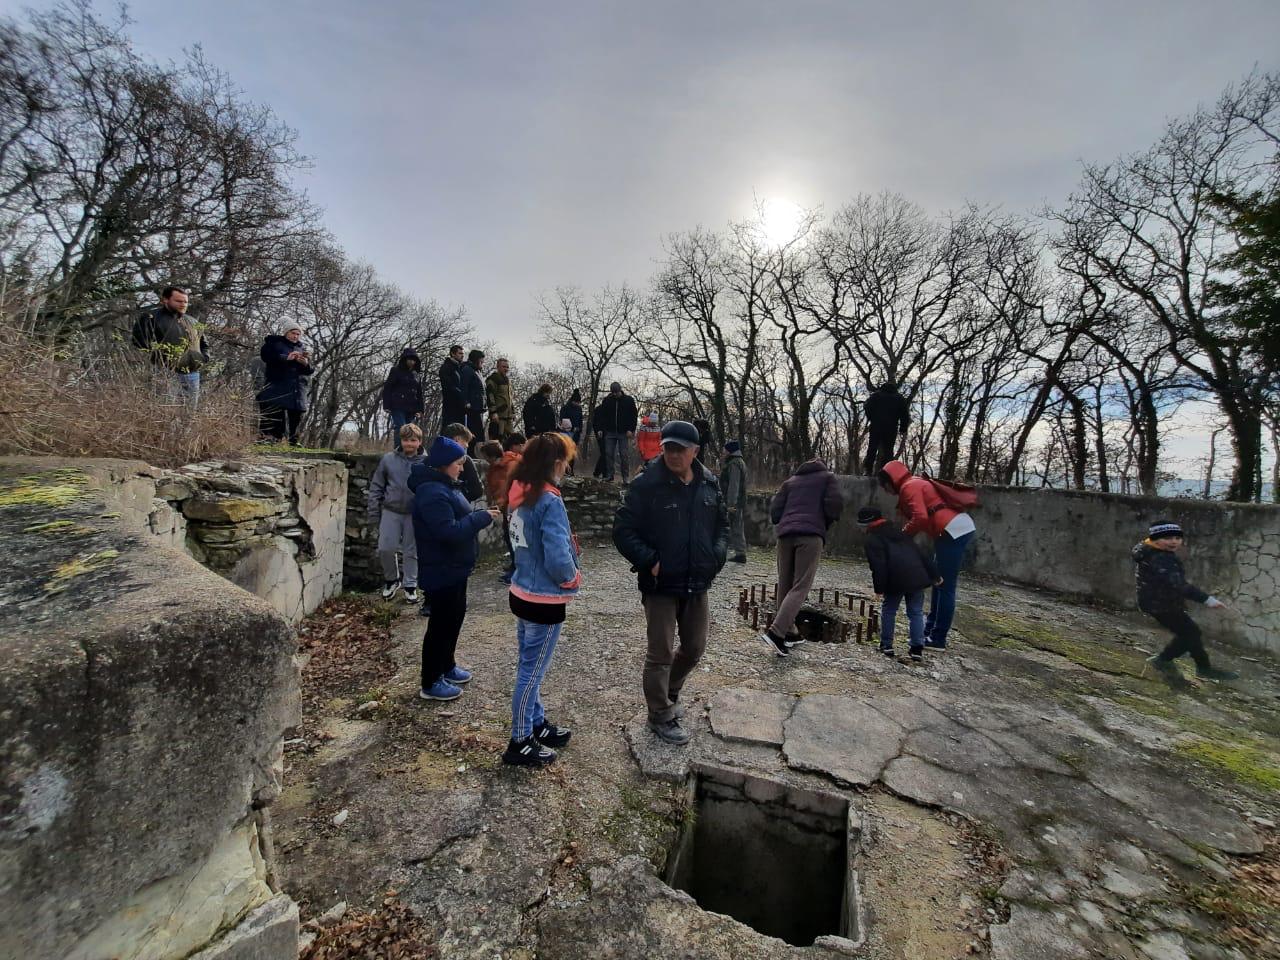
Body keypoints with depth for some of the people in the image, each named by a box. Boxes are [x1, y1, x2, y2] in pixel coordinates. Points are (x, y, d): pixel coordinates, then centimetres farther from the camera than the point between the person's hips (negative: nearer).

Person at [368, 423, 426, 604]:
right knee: (385, 548, 0)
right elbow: (376, 487, 4)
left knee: (412, 551, 8)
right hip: (390, 511, 1)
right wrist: (374, 514, 2)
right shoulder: (388, 459, 0)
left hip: (415, 514, -1)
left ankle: (410, 586, 24)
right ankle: (392, 579, 26)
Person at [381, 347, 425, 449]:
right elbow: (387, 388, -3)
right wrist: (387, 406, -9)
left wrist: (420, 409, 11)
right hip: (398, 407, -5)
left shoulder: (415, 375, 17)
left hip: (411, 409, 5)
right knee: (400, 430, -12)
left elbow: (419, 393, 19)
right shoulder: (396, 371, 1)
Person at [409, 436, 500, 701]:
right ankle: (431, 684, 18)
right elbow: (449, 531, -30)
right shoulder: (432, 492, -24)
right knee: (441, 623, 2)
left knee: (455, 616, 21)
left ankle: (447, 667, 39)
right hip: (441, 571, -11)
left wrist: (480, 515, 3)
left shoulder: (443, 485, 10)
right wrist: (482, 518, -23)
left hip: (453, 568, 11)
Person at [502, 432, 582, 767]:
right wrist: (574, 577, -7)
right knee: (532, 672, 9)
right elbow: (558, 560, -27)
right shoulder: (550, 502, -25)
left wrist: (568, 540, 2)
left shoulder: (519, 495, 1)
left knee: (528, 667, 22)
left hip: (522, 592, 8)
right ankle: (520, 743, 26)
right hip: (544, 601, -8)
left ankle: (537, 723, 41)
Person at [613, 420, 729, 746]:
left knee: (694, 647, 19)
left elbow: (722, 524, 15)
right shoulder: (646, 484, -15)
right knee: (660, 653, 6)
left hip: (697, 585, 6)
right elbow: (623, 531, -13)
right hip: (660, 585, -5)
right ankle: (660, 716, 28)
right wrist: (648, 561, -19)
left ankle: (669, 692, 46)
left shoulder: (709, 484, 2)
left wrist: (717, 555, 0)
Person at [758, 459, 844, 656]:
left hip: (786, 534, 4)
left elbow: (774, 511, 14)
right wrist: (825, 524, 18)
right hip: (811, 534, -4)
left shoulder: (790, 481, 25)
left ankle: (788, 632, 15)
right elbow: (834, 506, 0)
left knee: (785, 585, 12)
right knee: (800, 587, -7)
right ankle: (776, 632, -21)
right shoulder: (828, 477, 17)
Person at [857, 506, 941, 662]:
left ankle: (886, 645, 17)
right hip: (918, 577, 5)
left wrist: (879, 588, -5)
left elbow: (878, 566, -8)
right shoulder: (899, 533, 25)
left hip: (896, 581, -5)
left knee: (888, 611, 13)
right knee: (916, 612, 13)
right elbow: (922, 554, 22)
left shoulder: (872, 540, 4)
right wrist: (934, 575, 23)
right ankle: (917, 649, 8)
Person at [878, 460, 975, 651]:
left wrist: (902, 535, -7)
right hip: (959, 528, 10)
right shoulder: (915, 483, 21)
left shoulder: (909, 487, -10)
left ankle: (938, 639, 0)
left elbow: (920, 518, -22)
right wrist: (905, 534, 5)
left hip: (954, 530, -10)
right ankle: (930, 630, 24)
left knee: (945, 587, -6)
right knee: (938, 583, 15)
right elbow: (923, 517, 19)